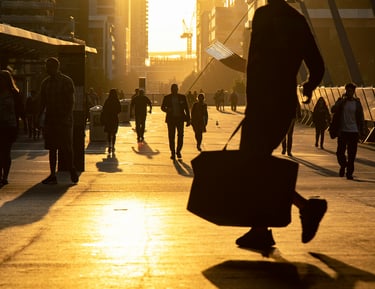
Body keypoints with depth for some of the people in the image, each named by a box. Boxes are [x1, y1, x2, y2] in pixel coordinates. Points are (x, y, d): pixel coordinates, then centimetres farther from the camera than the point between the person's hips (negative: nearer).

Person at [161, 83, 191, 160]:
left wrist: (188, 119, 3)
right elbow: (162, 107, 10)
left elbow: (186, 108, 7)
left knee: (180, 136, -4)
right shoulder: (167, 98, 2)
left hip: (180, 118, 0)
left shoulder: (182, 97, 3)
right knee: (171, 136, -1)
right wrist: (167, 110, -14)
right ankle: (173, 153, 8)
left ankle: (178, 151, 14)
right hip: (171, 119, 0)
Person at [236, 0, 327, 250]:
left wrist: (252, 103, -13)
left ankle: (307, 206, -8)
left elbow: (255, 62, -17)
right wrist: (308, 87, 37)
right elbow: (317, 66, 16)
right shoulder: (298, 21, 13)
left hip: (264, 106, -8)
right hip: (286, 105, 8)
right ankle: (259, 230, 12)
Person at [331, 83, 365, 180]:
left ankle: (349, 173, 8)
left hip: (354, 132, 0)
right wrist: (342, 100, -17)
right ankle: (343, 165, 26)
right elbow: (333, 110, -12)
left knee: (352, 154, -1)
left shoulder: (357, 103, 3)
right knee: (340, 152, -2)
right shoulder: (341, 101, 3)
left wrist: (362, 132, 1)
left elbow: (361, 118, 6)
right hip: (342, 131, 0)